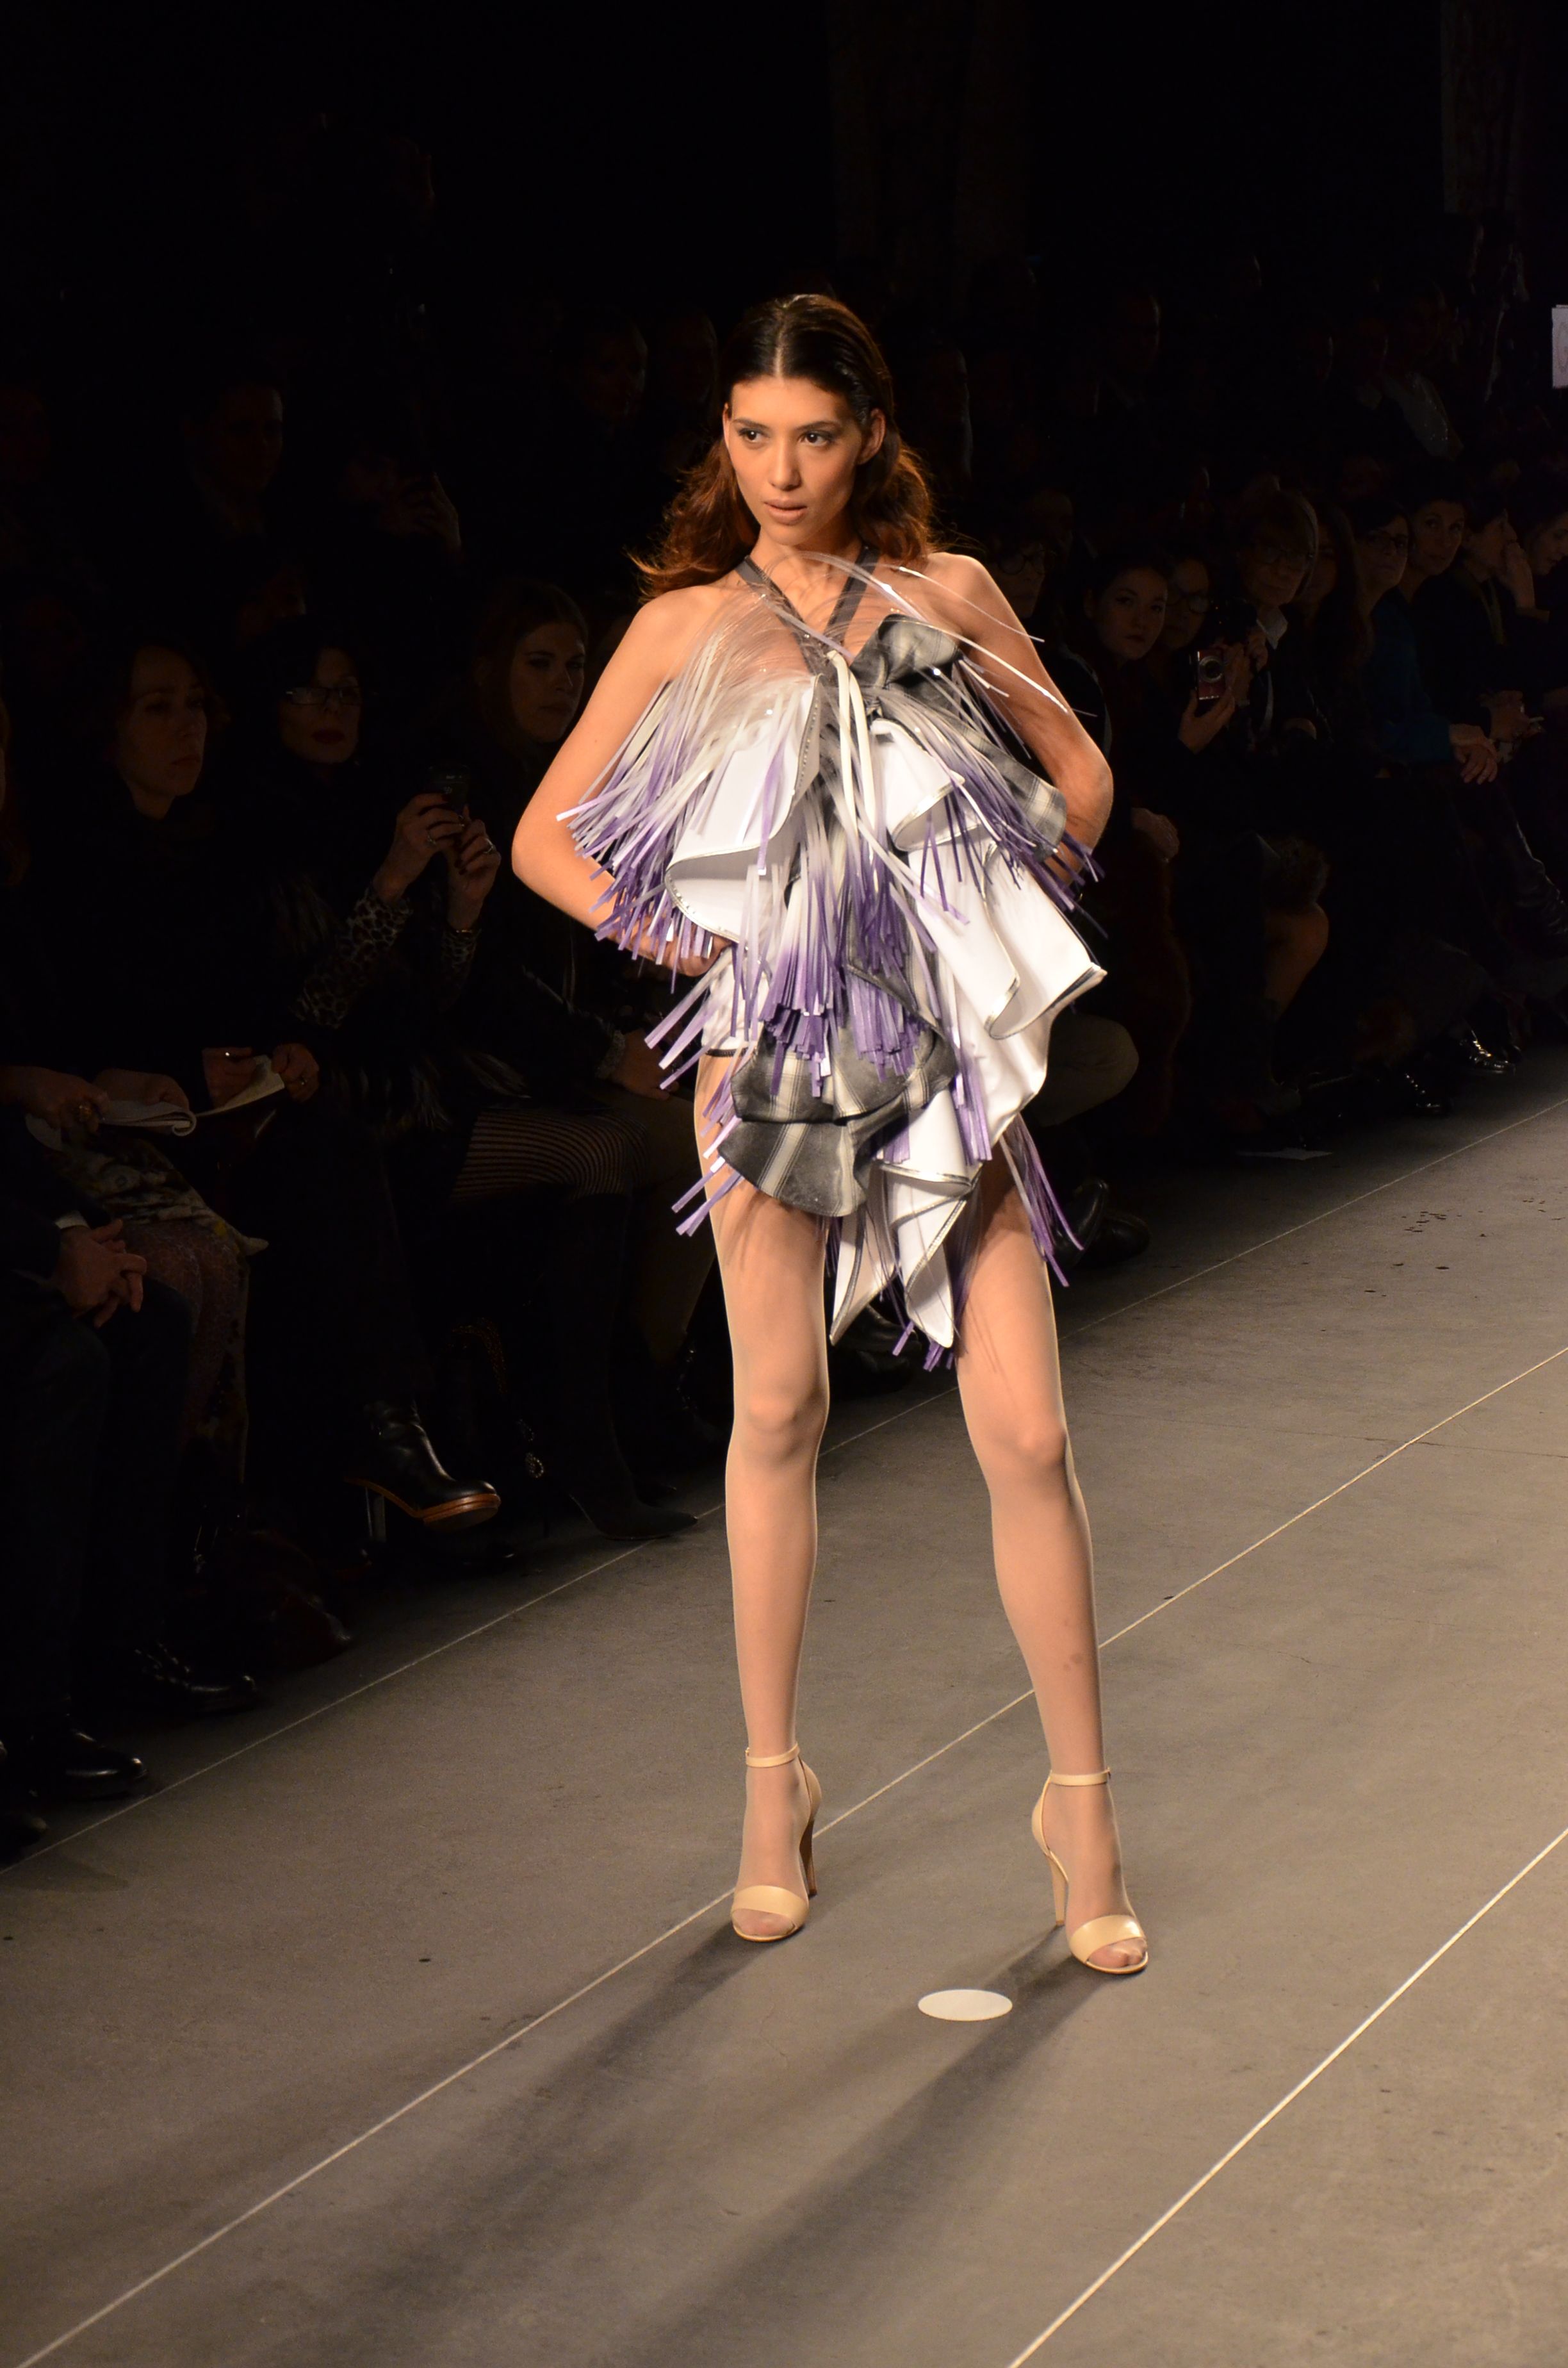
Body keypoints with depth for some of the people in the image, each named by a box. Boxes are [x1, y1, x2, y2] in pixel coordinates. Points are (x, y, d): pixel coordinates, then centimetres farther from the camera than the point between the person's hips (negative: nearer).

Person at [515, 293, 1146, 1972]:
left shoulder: (947, 595, 6)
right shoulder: (686, 624, 5)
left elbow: (1083, 780, 16)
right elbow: (544, 840, 6)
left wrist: (1007, 896, 2)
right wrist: (680, 940, -6)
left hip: (947, 1049, 0)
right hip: (771, 1049, 0)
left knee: (1025, 1430, -4)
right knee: (777, 1410, 7)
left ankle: (1079, 1803, 10)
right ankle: (773, 1783, 22)